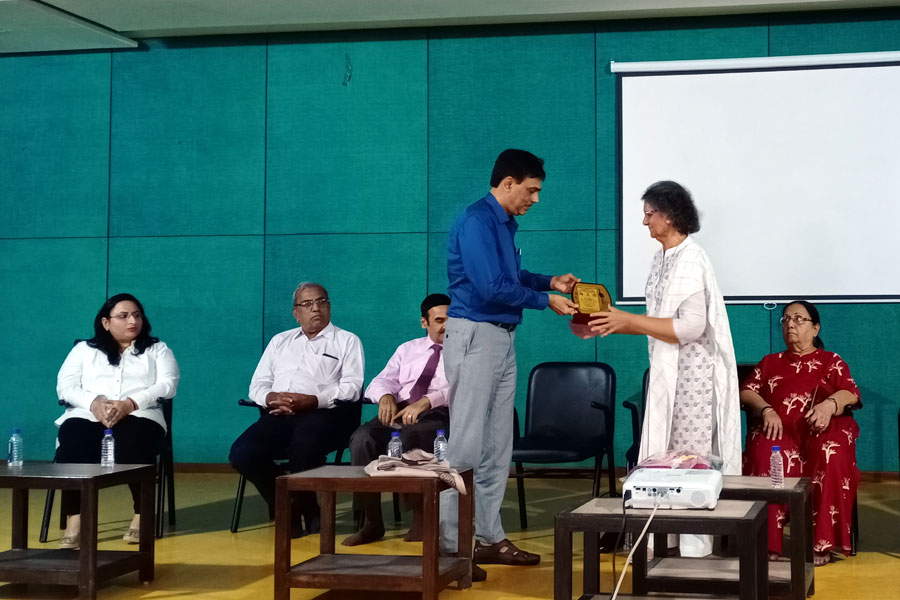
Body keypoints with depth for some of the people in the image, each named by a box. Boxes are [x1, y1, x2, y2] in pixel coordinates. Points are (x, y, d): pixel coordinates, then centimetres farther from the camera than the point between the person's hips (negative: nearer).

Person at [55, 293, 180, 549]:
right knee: (73, 441, -35)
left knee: (134, 442, -38)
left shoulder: (158, 349, 21)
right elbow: (65, 386, 10)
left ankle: (141, 516, -27)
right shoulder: (84, 349, 24)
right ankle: (74, 522, -38)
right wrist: (95, 403, -12)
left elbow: (168, 384, 4)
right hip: (88, 415, 1)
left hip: (138, 416, -1)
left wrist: (129, 404, -14)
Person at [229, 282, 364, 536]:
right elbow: (257, 385, 20)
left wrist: (312, 400, -16)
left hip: (322, 414, -4)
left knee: (304, 450, -38)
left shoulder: (347, 341, 14)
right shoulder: (280, 341, 27)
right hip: (280, 415, 4)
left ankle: (305, 510, -8)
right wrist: (271, 398, -6)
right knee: (242, 453, -24)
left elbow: (351, 387, 0)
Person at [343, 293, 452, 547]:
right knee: (362, 438, -27)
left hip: (438, 415, -4)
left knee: (406, 440, -37)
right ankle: (371, 523, -21)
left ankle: (420, 516, -19)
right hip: (398, 412, 4)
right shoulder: (407, 349, 26)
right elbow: (381, 382, 16)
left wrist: (427, 401, -25)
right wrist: (386, 396, -10)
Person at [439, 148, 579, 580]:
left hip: (502, 338, 10)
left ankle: (489, 537, 18)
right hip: (473, 335, -10)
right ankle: (447, 545, -3)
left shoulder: (504, 223, 14)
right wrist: (545, 300, -11)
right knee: (464, 444, -8)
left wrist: (551, 281, 11)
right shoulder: (476, 220, -15)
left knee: (497, 446, 11)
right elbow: (491, 287, -20)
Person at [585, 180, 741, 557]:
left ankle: (694, 548, 4)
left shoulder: (691, 260, -16)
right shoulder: (664, 258, 12)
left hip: (691, 371, -9)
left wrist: (630, 321, -21)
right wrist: (613, 325, 7)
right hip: (668, 371, 9)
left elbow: (689, 328, -23)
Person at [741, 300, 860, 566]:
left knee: (830, 457, -38)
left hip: (822, 430, -1)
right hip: (780, 429, 1)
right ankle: (766, 541, -34)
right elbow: (746, 392, 13)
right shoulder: (770, 362, 27)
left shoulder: (831, 361, 20)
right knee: (765, 455, -36)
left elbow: (851, 393, 3)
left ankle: (821, 541, -32)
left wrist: (830, 404, -21)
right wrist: (766, 410, -10)